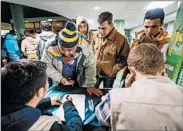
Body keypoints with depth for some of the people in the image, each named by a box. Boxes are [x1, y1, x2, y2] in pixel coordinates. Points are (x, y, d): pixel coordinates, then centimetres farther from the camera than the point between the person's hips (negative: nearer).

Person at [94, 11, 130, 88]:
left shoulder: (121, 39, -18)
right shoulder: (97, 36, -3)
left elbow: (123, 60, -11)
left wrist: (112, 71, -18)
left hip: (108, 75, -3)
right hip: (95, 71, 4)